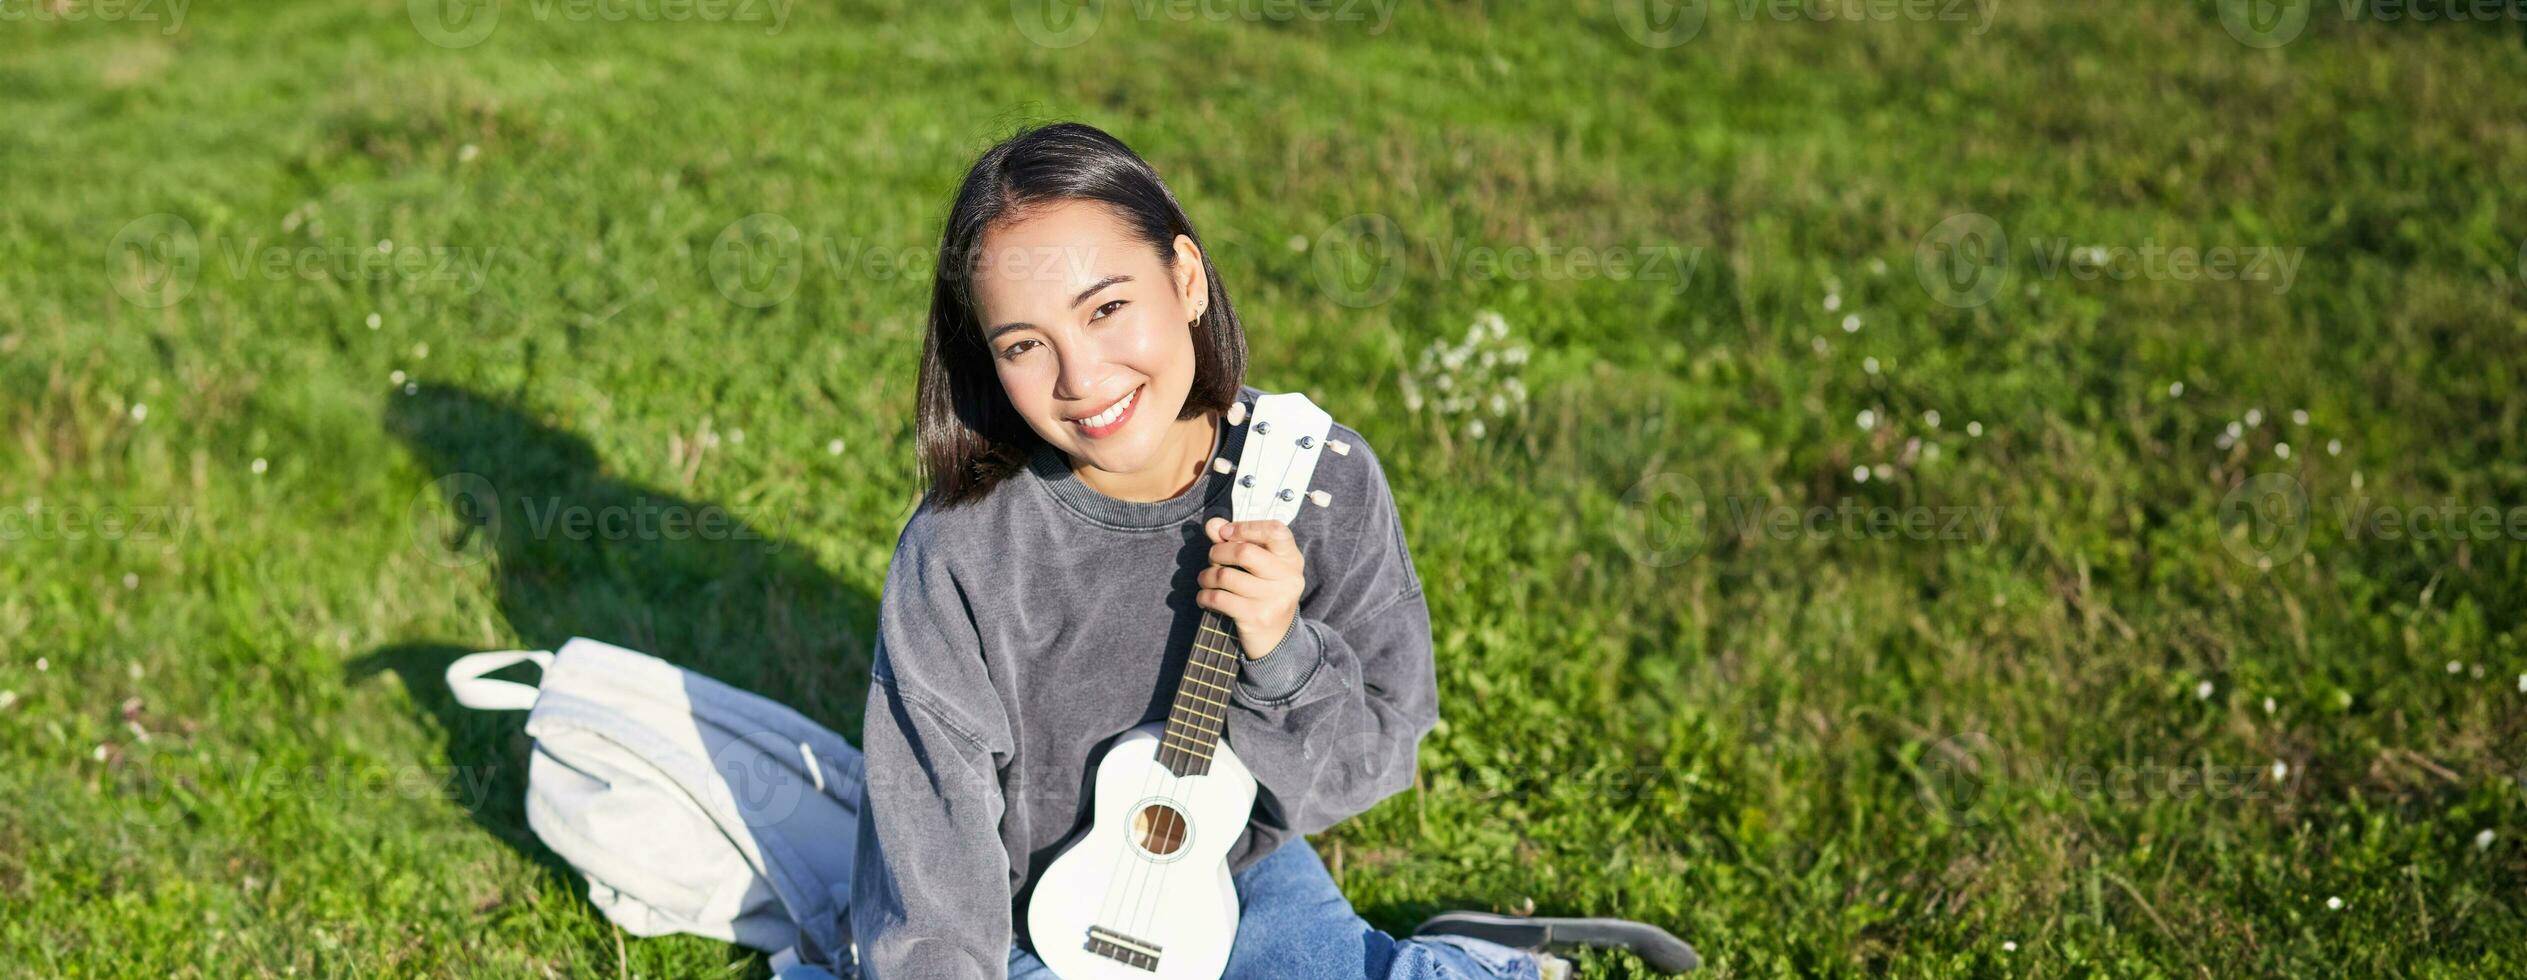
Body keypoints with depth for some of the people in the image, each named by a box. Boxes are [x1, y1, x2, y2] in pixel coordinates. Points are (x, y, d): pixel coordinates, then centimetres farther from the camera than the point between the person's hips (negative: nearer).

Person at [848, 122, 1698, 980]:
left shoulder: (1325, 481, -16)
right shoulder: (957, 561, -23)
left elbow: (1379, 755, -7)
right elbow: (931, 878, -16)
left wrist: (1284, 655, -24)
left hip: (1241, 877, 3)